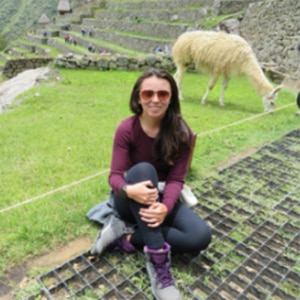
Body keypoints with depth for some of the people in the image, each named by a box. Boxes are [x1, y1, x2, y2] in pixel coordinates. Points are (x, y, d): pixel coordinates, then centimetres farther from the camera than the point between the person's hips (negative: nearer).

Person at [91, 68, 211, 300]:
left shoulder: (181, 133, -12)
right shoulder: (126, 129, -15)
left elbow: (176, 178, -16)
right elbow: (115, 176, -19)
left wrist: (165, 206, -37)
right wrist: (129, 190, -43)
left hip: (161, 197, 2)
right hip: (130, 200, -2)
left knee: (201, 237, -23)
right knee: (143, 169, -36)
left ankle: (126, 237, -15)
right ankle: (158, 262, -35)